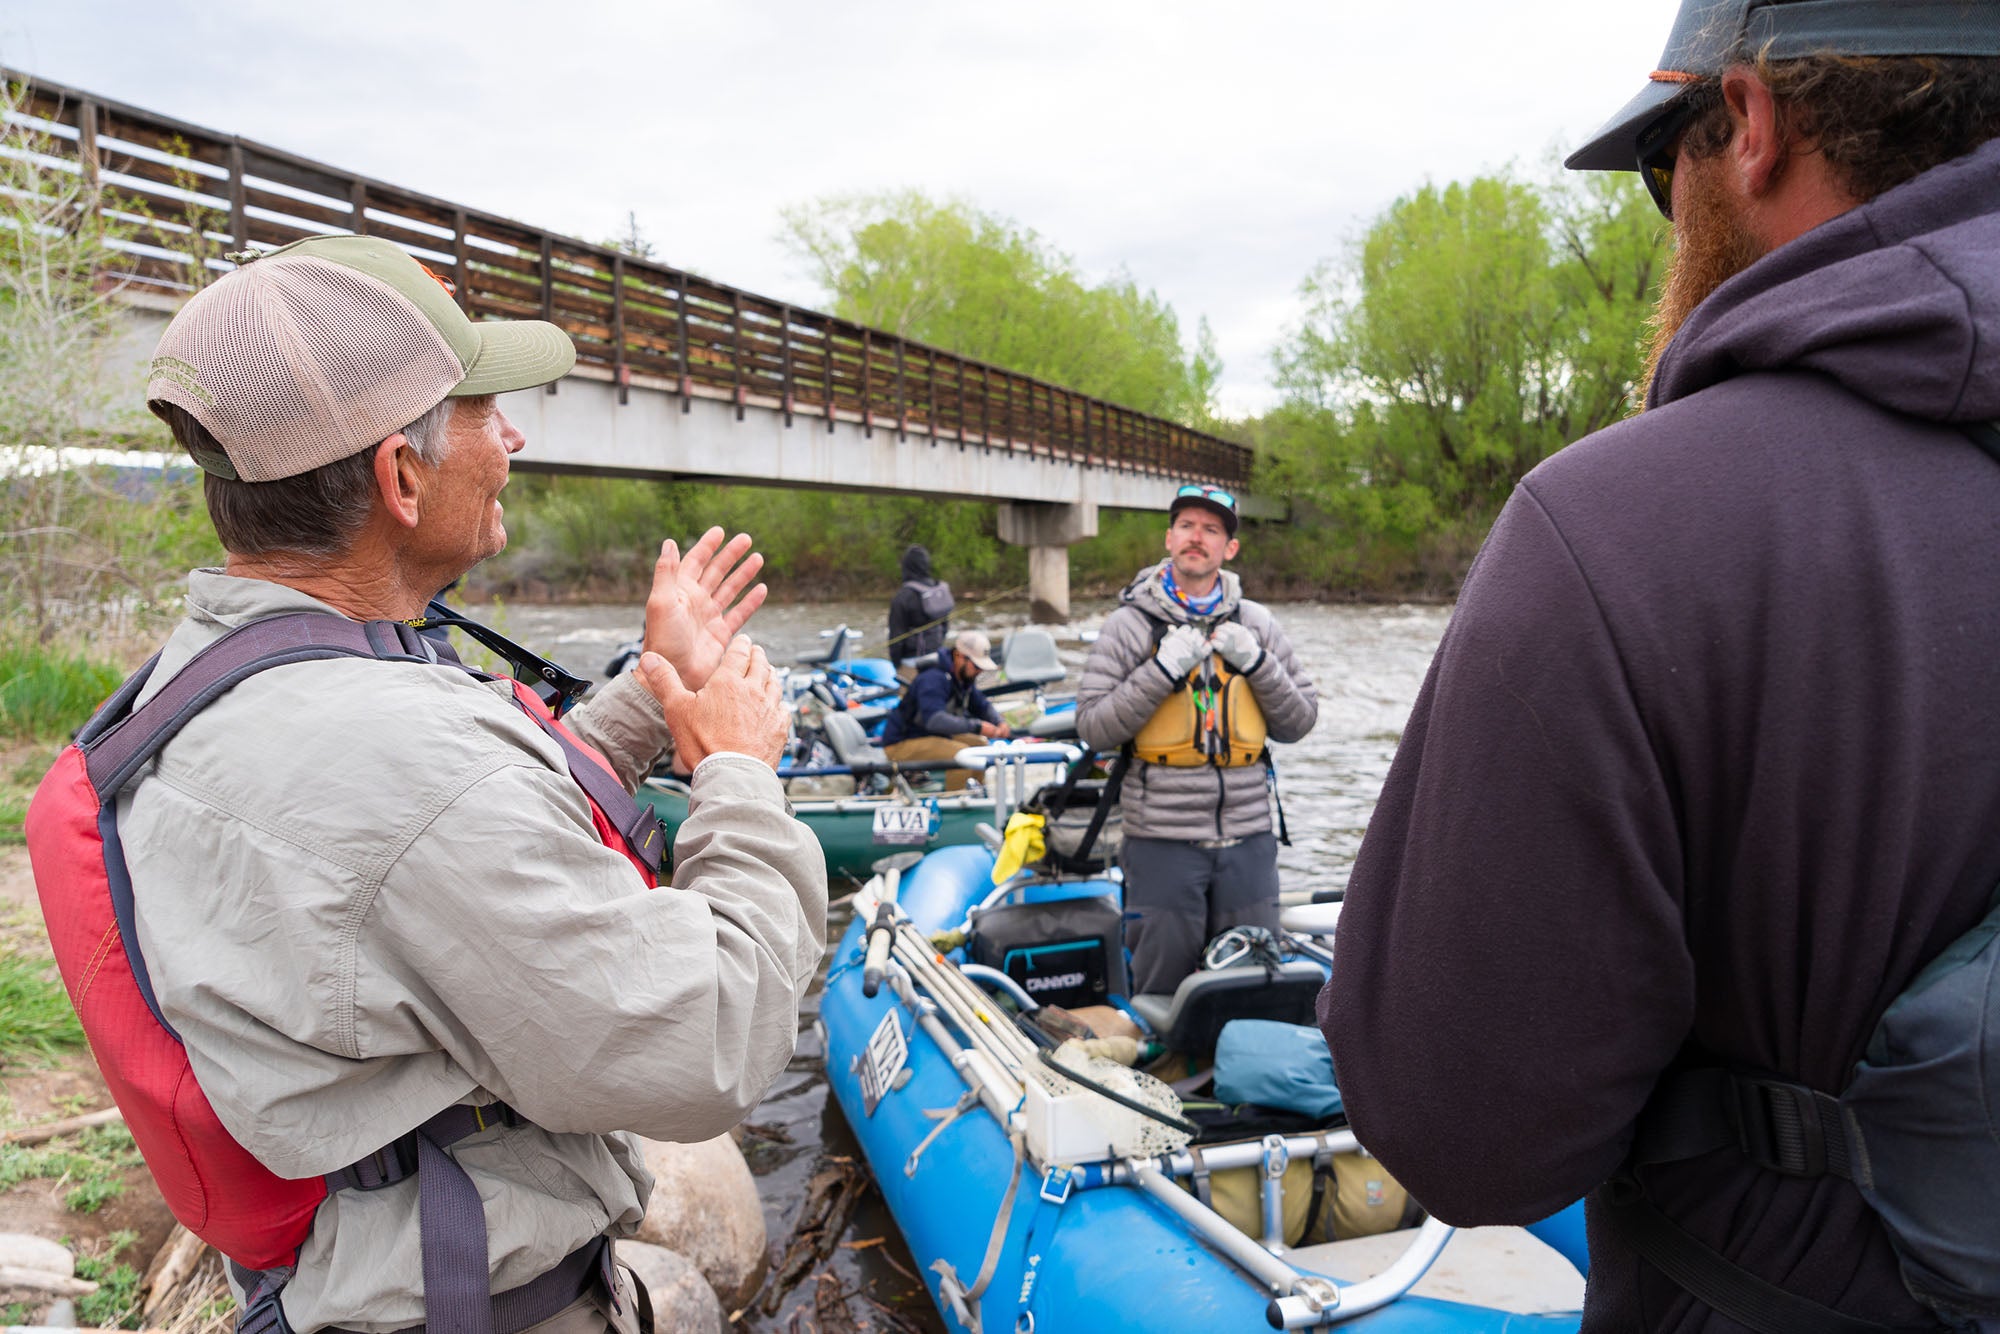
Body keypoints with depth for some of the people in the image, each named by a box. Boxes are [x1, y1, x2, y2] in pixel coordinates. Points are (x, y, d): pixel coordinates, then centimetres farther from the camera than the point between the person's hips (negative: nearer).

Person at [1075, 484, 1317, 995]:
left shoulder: (1257, 623, 9)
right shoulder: (1130, 624, 0)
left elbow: (1300, 721, 8)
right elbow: (1093, 728, -6)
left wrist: (1256, 665, -8)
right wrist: (1162, 672, -16)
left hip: (1249, 840, 3)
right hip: (1162, 842, -3)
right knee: (1164, 992, 6)